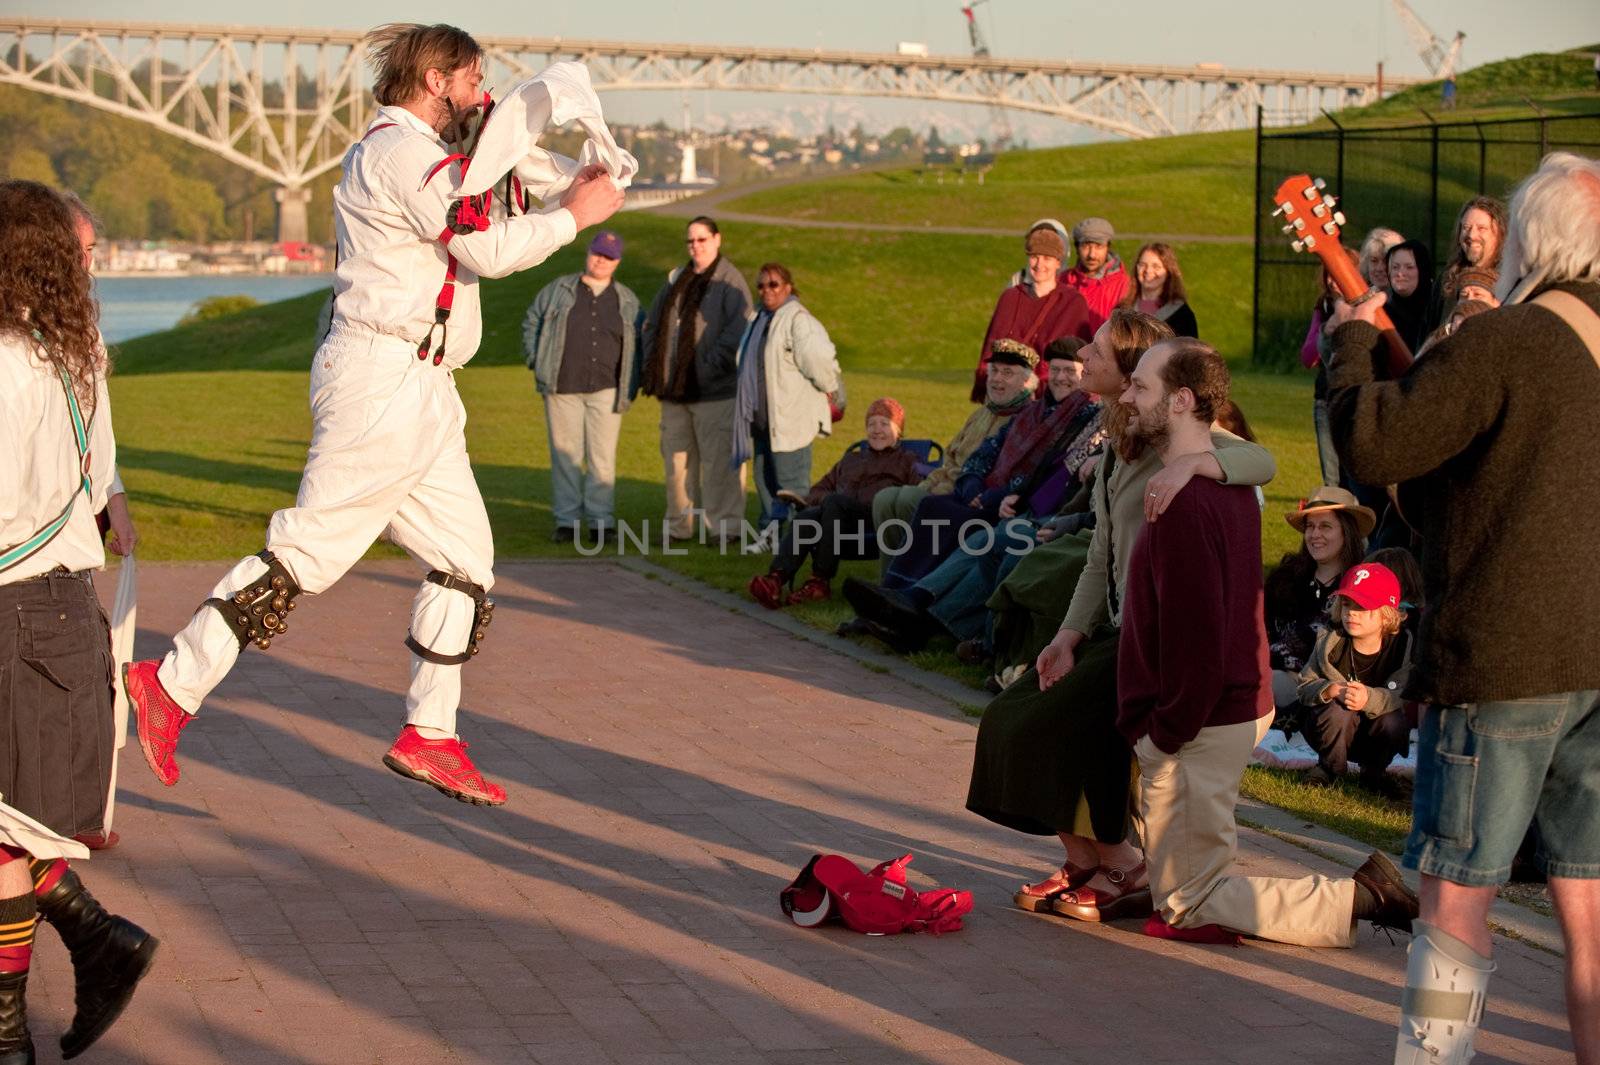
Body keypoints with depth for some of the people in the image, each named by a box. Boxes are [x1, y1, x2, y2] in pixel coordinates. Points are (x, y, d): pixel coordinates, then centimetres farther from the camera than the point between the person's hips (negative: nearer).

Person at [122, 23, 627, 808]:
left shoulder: (403, 153, 22)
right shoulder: (402, 150, -12)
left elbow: (478, 238, 25)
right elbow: (487, 250, -19)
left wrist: (559, 200, 16)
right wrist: (574, 217, -6)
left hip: (421, 390, 11)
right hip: (384, 378, -11)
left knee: (464, 556, 10)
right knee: (308, 550, -10)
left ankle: (429, 736, 13)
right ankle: (172, 688, -5)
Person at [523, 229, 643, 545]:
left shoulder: (627, 300, 12)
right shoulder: (558, 290, 9)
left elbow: (641, 341, 18)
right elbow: (531, 322, 17)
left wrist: (631, 387, 9)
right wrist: (537, 362, 6)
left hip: (606, 389, 0)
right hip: (563, 388, 0)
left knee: (603, 457, -4)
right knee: (565, 455, 0)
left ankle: (600, 520, 1)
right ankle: (567, 520, 5)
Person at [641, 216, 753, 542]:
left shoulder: (729, 281, -5)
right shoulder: (676, 280, 17)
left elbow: (737, 330, -15)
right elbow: (652, 323, 22)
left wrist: (711, 366, -19)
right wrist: (653, 365, 9)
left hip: (714, 390, -7)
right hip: (674, 387, 7)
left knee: (718, 458, -7)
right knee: (677, 457, 11)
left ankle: (724, 525, -3)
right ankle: (680, 525, 18)